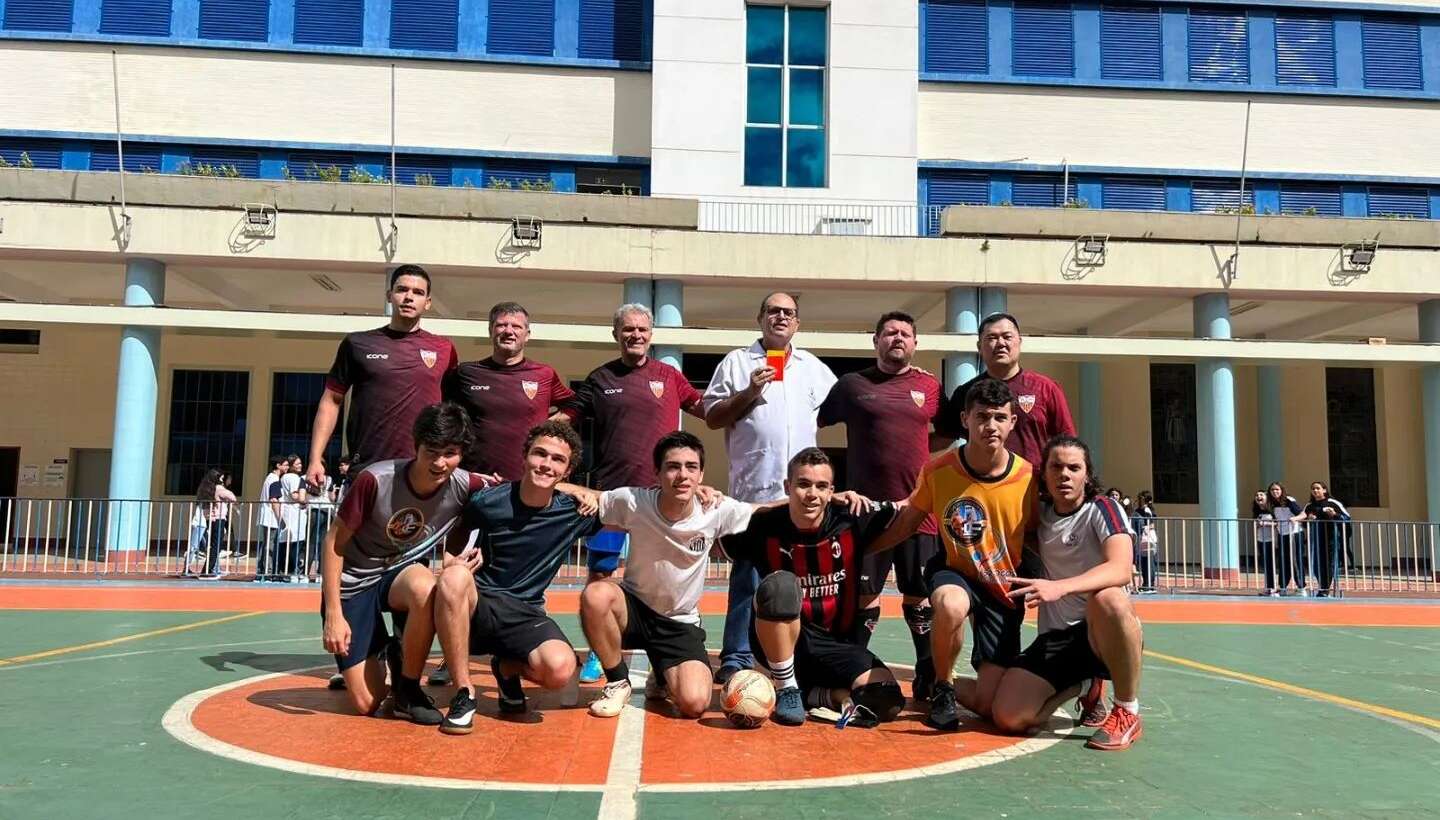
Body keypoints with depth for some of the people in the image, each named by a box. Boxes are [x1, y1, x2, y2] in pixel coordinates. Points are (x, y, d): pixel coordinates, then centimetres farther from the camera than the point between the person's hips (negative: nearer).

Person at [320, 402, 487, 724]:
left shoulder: (464, 486, -18)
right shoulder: (376, 480, -27)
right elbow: (334, 542, -16)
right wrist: (334, 613, -18)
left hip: (404, 571, 2)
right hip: (353, 583, -2)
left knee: (425, 589, -39)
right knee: (366, 704, -10)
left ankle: (408, 688, -12)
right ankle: (381, 656, 26)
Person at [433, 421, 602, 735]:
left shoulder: (574, 512, -5)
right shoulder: (488, 501, -9)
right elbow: (457, 531, 11)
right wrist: (450, 559, -7)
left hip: (526, 615, 1)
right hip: (476, 606, 0)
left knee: (560, 669, -31)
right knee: (455, 577, -36)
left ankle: (507, 667, 8)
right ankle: (464, 693, -17)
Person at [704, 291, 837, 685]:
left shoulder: (814, 367, 17)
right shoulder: (737, 362, 6)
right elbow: (712, 417, 1)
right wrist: (748, 393, -11)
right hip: (754, 488, -3)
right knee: (747, 576, -1)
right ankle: (736, 659, 5)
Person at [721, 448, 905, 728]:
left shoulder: (852, 520, -7)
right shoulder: (765, 527, -10)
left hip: (838, 644, 1)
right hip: (779, 641, -1)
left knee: (887, 702, -25)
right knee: (780, 583, -34)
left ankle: (815, 694, 4)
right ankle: (787, 691, -15)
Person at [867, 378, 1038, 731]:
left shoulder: (1027, 477, -13)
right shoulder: (938, 470, -13)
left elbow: (1035, 537, 3)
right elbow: (906, 523, 2)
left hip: (1005, 587, 1)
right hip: (955, 572, -1)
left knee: (988, 704, -6)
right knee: (951, 605, -41)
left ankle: (949, 686, 31)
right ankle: (941, 688, -11)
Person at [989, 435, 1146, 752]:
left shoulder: (1103, 509, -9)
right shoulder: (1038, 513, 5)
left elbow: (1120, 570, -28)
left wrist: (1059, 587, -44)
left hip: (1104, 632, -4)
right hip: (1055, 636, 4)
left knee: (1107, 599, -39)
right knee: (1007, 717, -14)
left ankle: (1128, 713, -17)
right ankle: (1083, 687, 17)